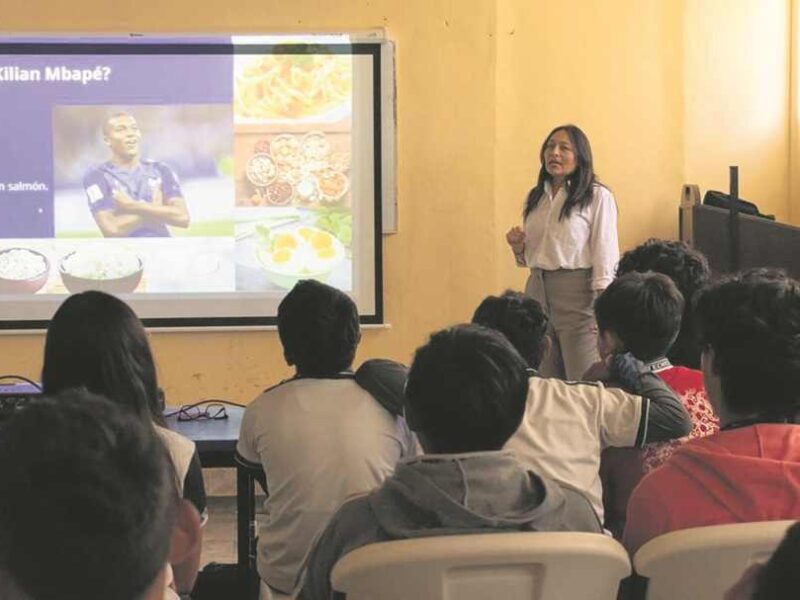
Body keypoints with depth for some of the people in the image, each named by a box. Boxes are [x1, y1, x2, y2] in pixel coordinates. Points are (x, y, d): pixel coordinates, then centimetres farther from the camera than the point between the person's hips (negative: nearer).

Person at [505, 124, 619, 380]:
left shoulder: (597, 197, -5)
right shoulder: (535, 197, 14)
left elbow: (606, 256, -9)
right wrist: (518, 247, 1)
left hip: (578, 293, -6)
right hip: (538, 291, 6)